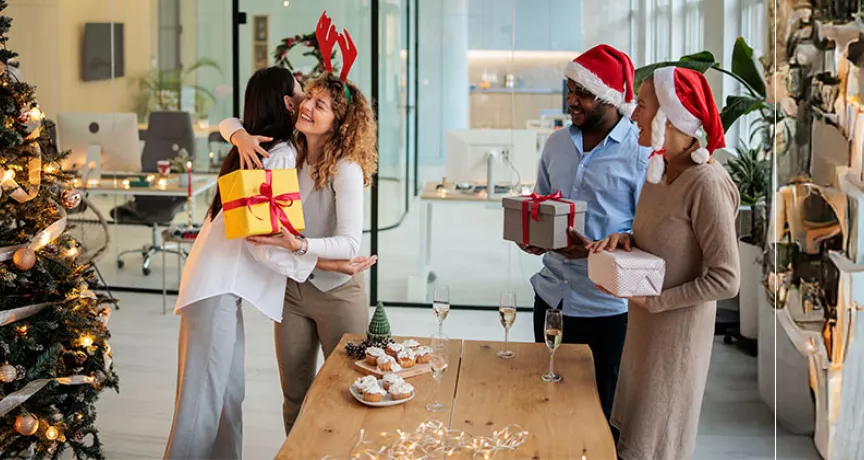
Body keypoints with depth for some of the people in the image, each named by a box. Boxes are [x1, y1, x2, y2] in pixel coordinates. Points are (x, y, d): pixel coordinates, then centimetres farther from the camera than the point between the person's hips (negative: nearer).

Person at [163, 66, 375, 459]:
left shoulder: (261, 149, 14)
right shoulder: (282, 155, -12)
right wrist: (333, 264, -17)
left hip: (223, 286, 10)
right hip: (216, 289, -10)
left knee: (229, 394, 13)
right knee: (202, 401, -7)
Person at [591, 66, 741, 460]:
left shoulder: (707, 183, -24)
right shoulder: (659, 170, 2)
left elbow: (726, 280, -24)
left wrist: (652, 300, -21)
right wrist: (624, 240, -5)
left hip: (678, 330, -8)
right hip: (645, 325, 8)